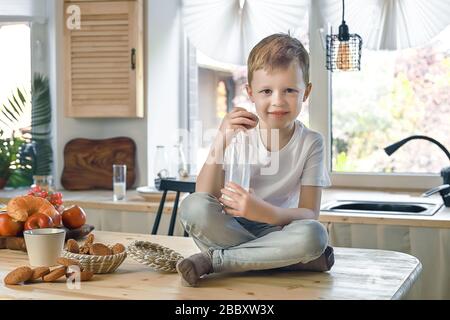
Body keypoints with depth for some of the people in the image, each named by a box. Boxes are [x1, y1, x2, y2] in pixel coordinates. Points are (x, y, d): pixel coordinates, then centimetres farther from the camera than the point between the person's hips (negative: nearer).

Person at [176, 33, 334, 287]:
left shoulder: (311, 143, -4)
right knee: (193, 206, -29)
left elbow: (309, 213, -10)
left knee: (314, 234, -33)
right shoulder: (238, 134, -2)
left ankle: (212, 261, -21)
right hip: (229, 229, 1)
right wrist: (221, 141, -20)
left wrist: (264, 211, -29)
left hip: (277, 231, 0)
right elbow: (205, 198, -10)